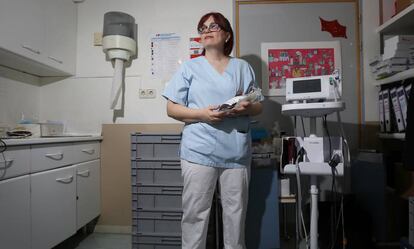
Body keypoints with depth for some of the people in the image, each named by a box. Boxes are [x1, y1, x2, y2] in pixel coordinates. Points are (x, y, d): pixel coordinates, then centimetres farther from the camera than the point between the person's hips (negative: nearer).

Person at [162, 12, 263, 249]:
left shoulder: (243, 67, 13)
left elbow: (258, 105, 13)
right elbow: (172, 108, 2)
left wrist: (246, 108, -10)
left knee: (236, 211, 12)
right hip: (199, 151, -2)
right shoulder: (190, 67, 7)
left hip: (237, 152, 2)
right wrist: (201, 114, -14)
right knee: (195, 212, 3)